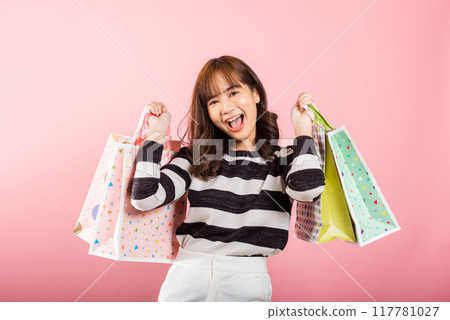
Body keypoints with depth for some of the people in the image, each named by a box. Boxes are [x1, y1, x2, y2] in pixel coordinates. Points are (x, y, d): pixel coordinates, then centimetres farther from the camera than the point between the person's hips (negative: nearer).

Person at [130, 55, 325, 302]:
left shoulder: (284, 159, 2)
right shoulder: (196, 156, 3)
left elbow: (307, 190, -20)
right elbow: (144, 199, -6)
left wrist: (303, 130, -8)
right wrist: (157, 134, -4)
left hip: (247, 280, 0)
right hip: (188, 272, 1)